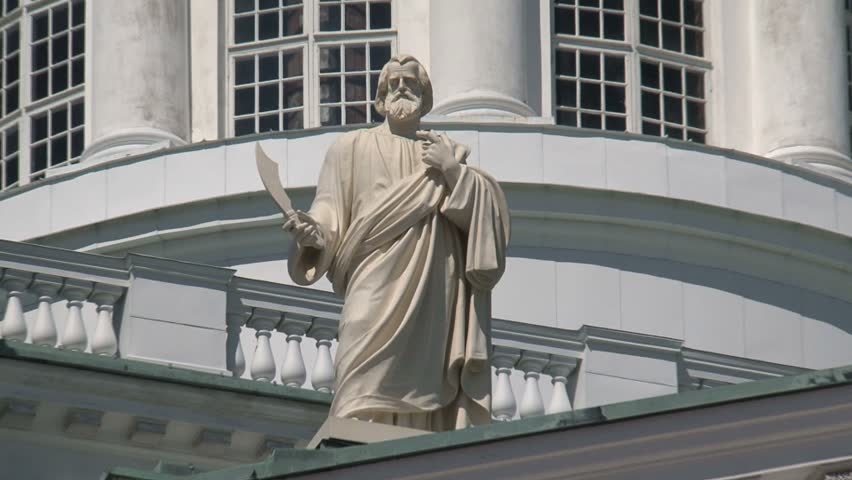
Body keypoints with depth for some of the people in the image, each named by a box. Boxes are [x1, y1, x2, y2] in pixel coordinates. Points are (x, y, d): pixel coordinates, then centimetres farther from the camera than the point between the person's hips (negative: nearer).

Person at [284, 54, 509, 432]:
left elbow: (492, 208, 15)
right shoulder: (352, 148, 18)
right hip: (376, 289, -2)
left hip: (435, 297, 2)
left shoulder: (448, 152, 24)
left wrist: (454, 171, 0)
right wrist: (315, 232, -14)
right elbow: (329, 209, 7)